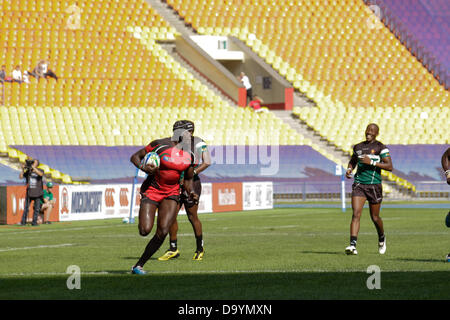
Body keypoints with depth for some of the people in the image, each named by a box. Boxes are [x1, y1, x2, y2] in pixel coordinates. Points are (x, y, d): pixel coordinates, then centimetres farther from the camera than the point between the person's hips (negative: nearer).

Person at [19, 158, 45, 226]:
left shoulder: (40, 171, -2)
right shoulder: (28, 171, 2)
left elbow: (41, 174, -26)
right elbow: (21, 177, -6)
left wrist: (33, 168, -31)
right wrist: (23, 169, -19)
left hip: (37, 193, -1)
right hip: (29, 192, 1)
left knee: (37, 209, 3)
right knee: (26, 208, -1)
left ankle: (34, 222, 12)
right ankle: (23, 222, 4)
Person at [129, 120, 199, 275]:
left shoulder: (189, 155, 4)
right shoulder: (160, 145, -12)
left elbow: (188, 179, 16)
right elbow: (135, 157, -4)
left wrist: (191, 193, -4)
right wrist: (143, 168, -25)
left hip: (171, 193, 4)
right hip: (152, 190, -4)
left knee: (162, 233, -13)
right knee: (145, 231, -17)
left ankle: (139, 265, 0)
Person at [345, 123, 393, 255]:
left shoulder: (380, 147, -3)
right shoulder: (358, 147, 13)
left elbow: (390, 166, -10)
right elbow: (353, 161, 31)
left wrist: (372, 162, -17)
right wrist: (349, 169, 8)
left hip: (374, 184, -3)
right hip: (359, 184, 3)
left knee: (375, 217, 9)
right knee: (356, 214, -14)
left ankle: (381, 239, 39)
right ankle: (353, 245, -21)